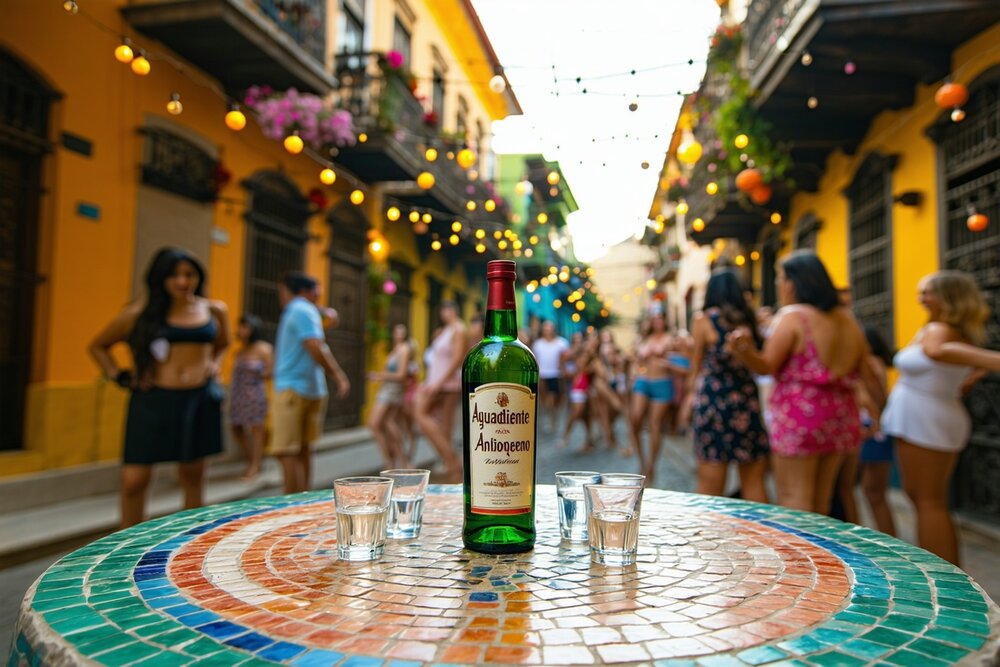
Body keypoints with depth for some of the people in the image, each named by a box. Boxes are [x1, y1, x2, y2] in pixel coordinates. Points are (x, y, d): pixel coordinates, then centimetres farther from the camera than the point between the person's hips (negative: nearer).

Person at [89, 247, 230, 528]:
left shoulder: (215, 311, 7)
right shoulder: (140, 313, 1)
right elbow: (98, 347, 14)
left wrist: (214, 365, 9)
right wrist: (121, 377, 2)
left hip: (200, 400, 2)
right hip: (152, 400, -1)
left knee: (192, 476, 9)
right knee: (134, 480, -3)